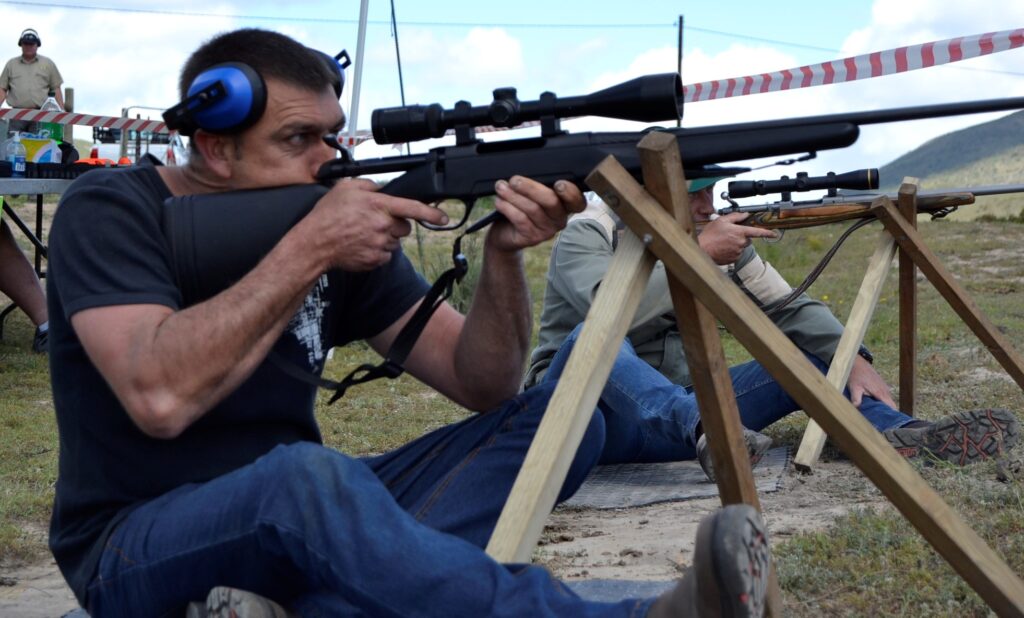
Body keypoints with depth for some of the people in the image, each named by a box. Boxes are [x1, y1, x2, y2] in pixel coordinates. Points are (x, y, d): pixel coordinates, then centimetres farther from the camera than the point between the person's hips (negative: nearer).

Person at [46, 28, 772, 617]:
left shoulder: (346, 224, 3)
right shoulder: (109, 212, -10)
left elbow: (481, 384, -1)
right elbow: (160, 396, -28)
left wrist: (503, 254, -19)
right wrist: (308, 247, -26)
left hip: (296, 516, 6)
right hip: (140, 548, -6)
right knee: (306, 474, -40)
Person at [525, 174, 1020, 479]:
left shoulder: (716, 236, 6)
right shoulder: (586, 235, -12)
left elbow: (788, 308, 4)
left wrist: (853, 358, -12)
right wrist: (698, 252, -27)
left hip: (675, 413, 6)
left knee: (808, 356, -5)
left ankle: (902, 433, -30)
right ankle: (703, 428, -57)